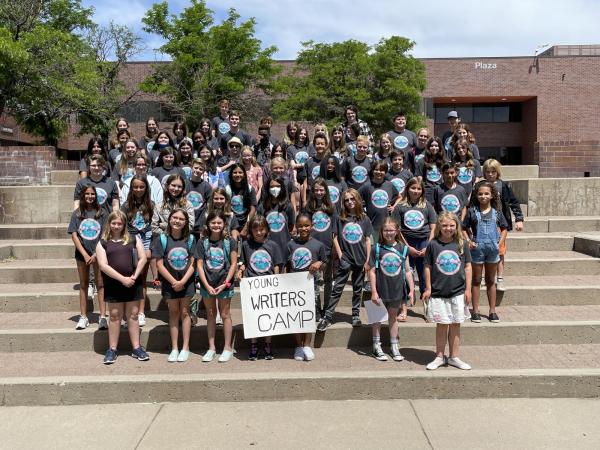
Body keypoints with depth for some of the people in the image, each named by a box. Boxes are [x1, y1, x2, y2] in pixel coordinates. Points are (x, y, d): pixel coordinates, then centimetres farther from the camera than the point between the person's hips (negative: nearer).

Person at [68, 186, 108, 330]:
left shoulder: (102, 213, 1)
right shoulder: (77, 214, 5)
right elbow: (74, 236, 0)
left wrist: (96, 254, -10)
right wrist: (85, 254, -9)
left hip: (98, 253, -2)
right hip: (82, 253, 2)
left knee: (100, 284, -2)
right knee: (83, 285, 9)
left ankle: (103, 317, -1)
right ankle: (83, 317, 16)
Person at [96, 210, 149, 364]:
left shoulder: (133, 239, 7)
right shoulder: (103, 243, 2)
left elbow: (142, 258, 1)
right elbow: (103, 266, -8)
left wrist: (134, 277, -10)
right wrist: (122, 279, -14)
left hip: (133, 283, 1)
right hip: (114, 284, -1)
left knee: (133, 315, 7)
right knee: (115, 316, 5)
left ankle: (136, 348, 13)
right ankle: (112, 349, 15)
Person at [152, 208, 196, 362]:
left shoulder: (190, 239, -2)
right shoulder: (162, 239, -6)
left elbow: (193, 264, -4)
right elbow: (159, 265, -8)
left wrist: (183, 281, -15)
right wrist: (174, 282, -13)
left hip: (186, 282, 0)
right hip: (169, 282, 0)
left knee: (184, 312, 5)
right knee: (173, 312, 8)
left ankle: (185, 348, 12)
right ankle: (174, 348, 15)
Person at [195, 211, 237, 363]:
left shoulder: (230, 241, -5)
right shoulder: (203, 242, -1)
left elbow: (233, 264, -5)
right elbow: (200, 265, -3)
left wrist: (225, 283, -12)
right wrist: (207, 285, -11)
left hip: (224, 283, -2)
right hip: (207, 284, 2)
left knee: (225, 314, 6)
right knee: (210, 315, 13)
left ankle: (227, 348, 17)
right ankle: (211, 348, 23)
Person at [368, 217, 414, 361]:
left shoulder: (403, 248, 1)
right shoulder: (376, 248, -6)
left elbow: (407, 271, 5)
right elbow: (372, 271, -7)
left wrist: (411, 290, 1)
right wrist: (373, 291, -11)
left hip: (397, 289, 2)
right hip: (381, 290, -2)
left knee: (393, 316, 15)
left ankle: (394, 346, 25)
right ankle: (376, 346, 21)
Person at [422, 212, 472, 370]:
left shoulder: (462, 244, -1)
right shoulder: (433, 244, -4)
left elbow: (467, 266, 4)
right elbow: (427, 267, 1)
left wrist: (468, 289, 1)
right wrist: (428, 288, -1)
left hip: (458, 292, 1)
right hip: (438, 293, -1)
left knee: (455, 325, 10)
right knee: (441, 325, 7)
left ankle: (454, 357, 21)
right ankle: (439, 357, 21)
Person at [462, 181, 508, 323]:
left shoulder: (496, 212, 3)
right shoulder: (472, 211, -3)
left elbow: (504, 228, 10)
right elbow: (464, 228, 0)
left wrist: (500, 242, -3)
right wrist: (468, 241, -12)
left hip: (493, 249, 2)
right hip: (477, 248, -2)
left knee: (491, 281, 13)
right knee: (476, 280, 8)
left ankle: (492, 310, 21)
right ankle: (475, 311, 14)